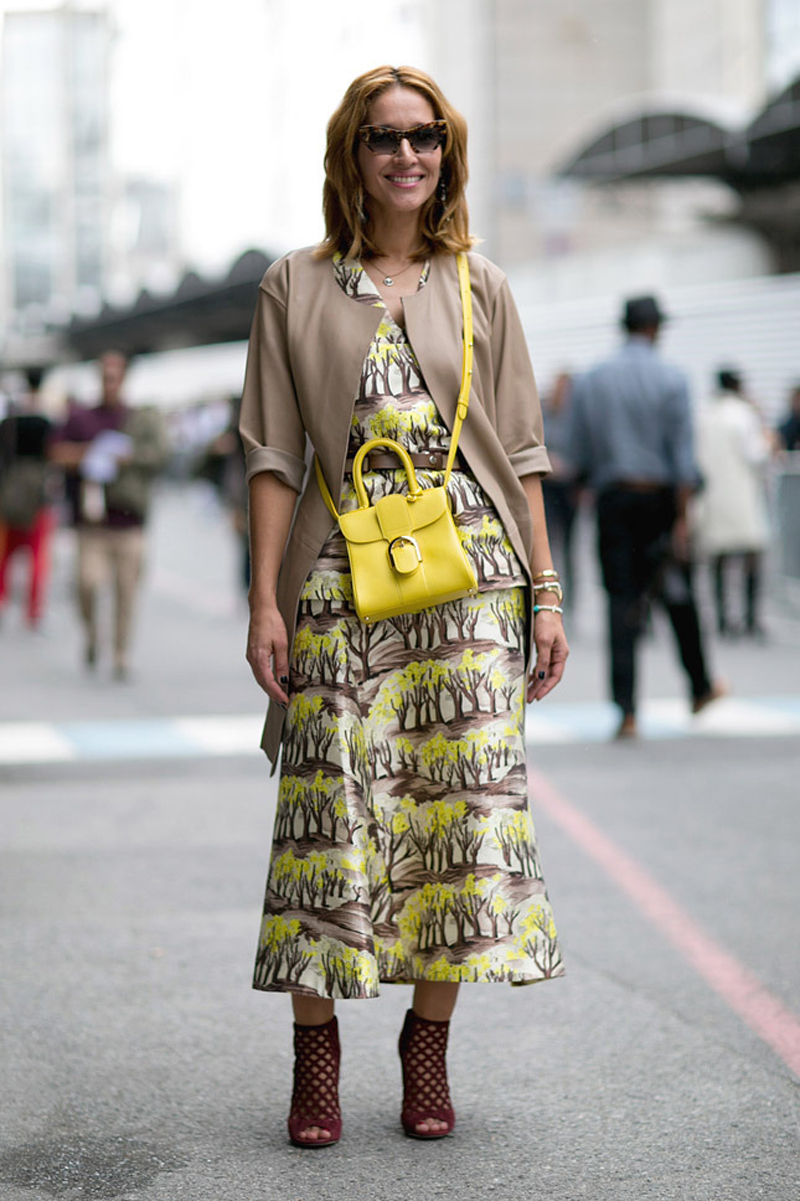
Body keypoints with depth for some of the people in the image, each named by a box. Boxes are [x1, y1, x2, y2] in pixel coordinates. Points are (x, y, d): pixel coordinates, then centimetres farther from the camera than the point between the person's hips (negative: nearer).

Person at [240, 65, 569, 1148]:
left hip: (470, 572, 1)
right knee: (336, 801, -4)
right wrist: (265, 599, -3)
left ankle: (428, 1040, 11)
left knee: (467, 800, -2)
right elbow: (275, 451, 5)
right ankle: (316, 1053, 8)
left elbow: (520, 449, 10)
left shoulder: (480, 288, 11)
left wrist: (546, 593, 4)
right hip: (342, 573, -1)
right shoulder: (296, 287, 7)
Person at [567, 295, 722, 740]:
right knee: (680, 598, 14)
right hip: (660, 498, -1)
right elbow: (684, 454, -10)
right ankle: (701, 688, 30)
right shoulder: (671, 380, -4)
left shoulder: (589, 382, 4)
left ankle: (627, 711, -9)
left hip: (613, 500, 2)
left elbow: (580, 457, 6)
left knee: (622, 603, -1)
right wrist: (683, 519, -10)